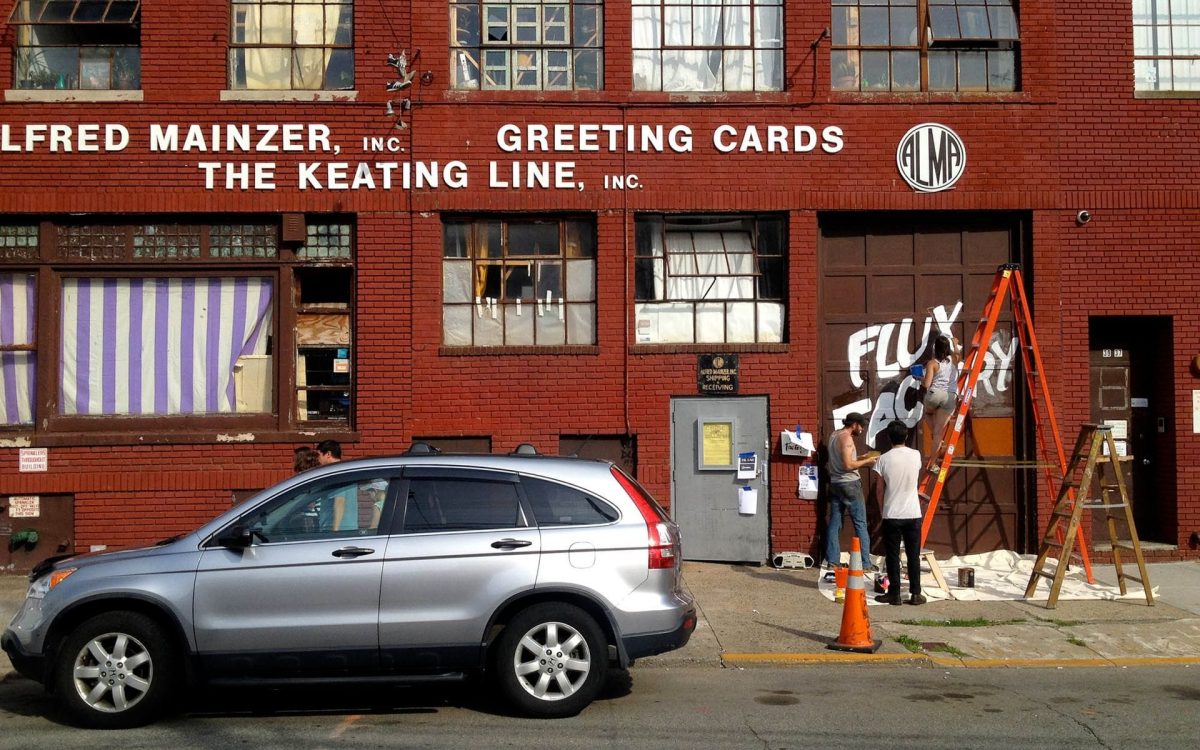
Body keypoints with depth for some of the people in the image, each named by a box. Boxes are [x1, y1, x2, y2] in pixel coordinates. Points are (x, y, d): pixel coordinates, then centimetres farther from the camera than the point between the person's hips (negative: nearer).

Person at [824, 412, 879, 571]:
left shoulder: (834, 435, 13)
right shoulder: (846, 438, -15)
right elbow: (848, 465, -21)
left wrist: (861, 458, 15)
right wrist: (867, 462, -9)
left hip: (835, 483, 9)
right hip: (849, 484, -9)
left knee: (834, 522, 8)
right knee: (860, 524, -2)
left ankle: (832, 560, 8)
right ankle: (865, 563, -1)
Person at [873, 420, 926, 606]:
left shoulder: (884, 459, -8)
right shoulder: (916, 456, -2)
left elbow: (880, 489, -3)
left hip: (892, 515, -2)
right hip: (913, 514, 2)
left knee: (892, 556, 6)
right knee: (913, 556, 9)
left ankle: (894, 594, 9)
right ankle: (915, 594, 11)